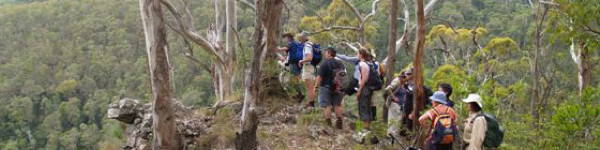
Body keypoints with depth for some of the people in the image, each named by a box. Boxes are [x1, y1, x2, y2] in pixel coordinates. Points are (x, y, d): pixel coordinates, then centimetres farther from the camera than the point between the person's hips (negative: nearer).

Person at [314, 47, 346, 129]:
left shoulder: (324, 64, -13)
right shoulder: (340, 63, 9)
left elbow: (319, 77, -17)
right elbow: (344, 75, 17)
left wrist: (316, 86, -8)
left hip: (326, 87, -6)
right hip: (338, 88, 6)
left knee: (326, 105, 0)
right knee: (337, 105, 16)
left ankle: (328, 123, -2)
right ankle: (339, 122, 16)